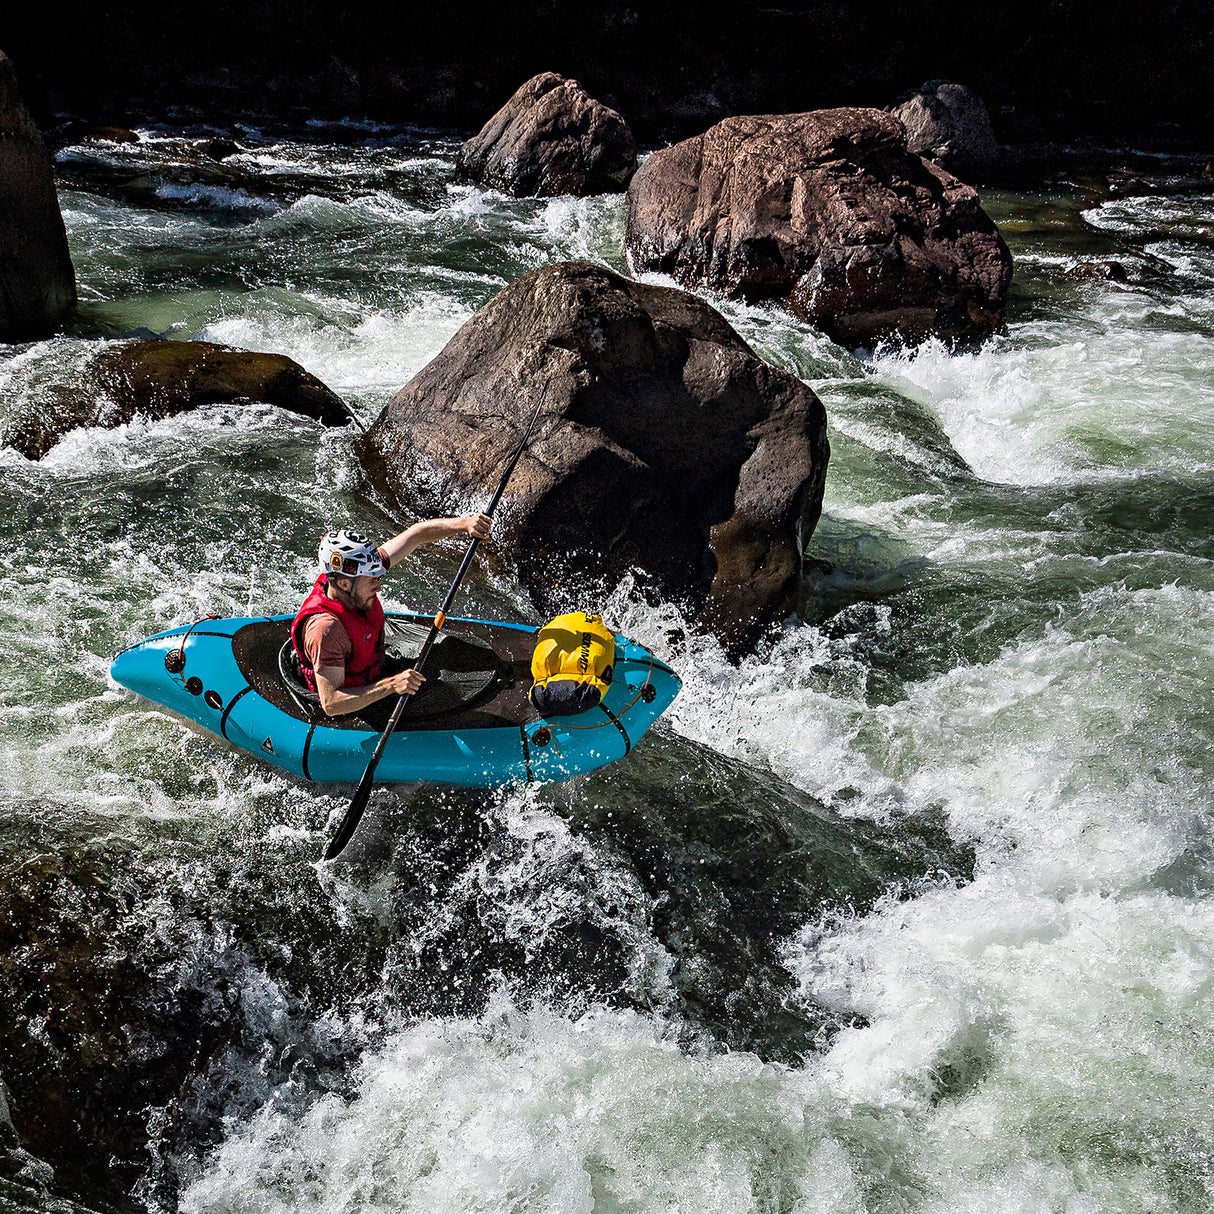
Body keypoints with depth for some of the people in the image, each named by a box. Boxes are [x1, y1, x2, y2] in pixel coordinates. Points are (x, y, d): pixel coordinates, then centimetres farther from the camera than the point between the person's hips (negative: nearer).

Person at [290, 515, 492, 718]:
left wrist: (464, 523, -23)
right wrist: (390, 686, -44)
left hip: (375, 675, 8)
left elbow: (416, 534, -10)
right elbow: (330, 704, -37)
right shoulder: (325, 628, -37)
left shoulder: (359, 572, -16)